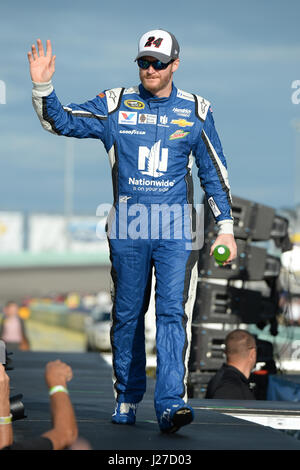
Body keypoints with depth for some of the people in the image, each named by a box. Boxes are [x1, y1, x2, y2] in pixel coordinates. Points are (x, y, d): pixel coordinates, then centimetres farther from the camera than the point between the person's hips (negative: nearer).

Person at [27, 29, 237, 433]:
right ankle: (127, 400, 20)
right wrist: (42, 86, -13)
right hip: (127, 230, 1)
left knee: (173, 313, -12)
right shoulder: (115, 104, 6)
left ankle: (171, 403, -17)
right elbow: (61, 122, 5)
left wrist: (225, 227, 7)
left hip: (176, 232, -1)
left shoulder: (195, 110, 6)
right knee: (127, 316, 7)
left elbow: (214, 172, 11)